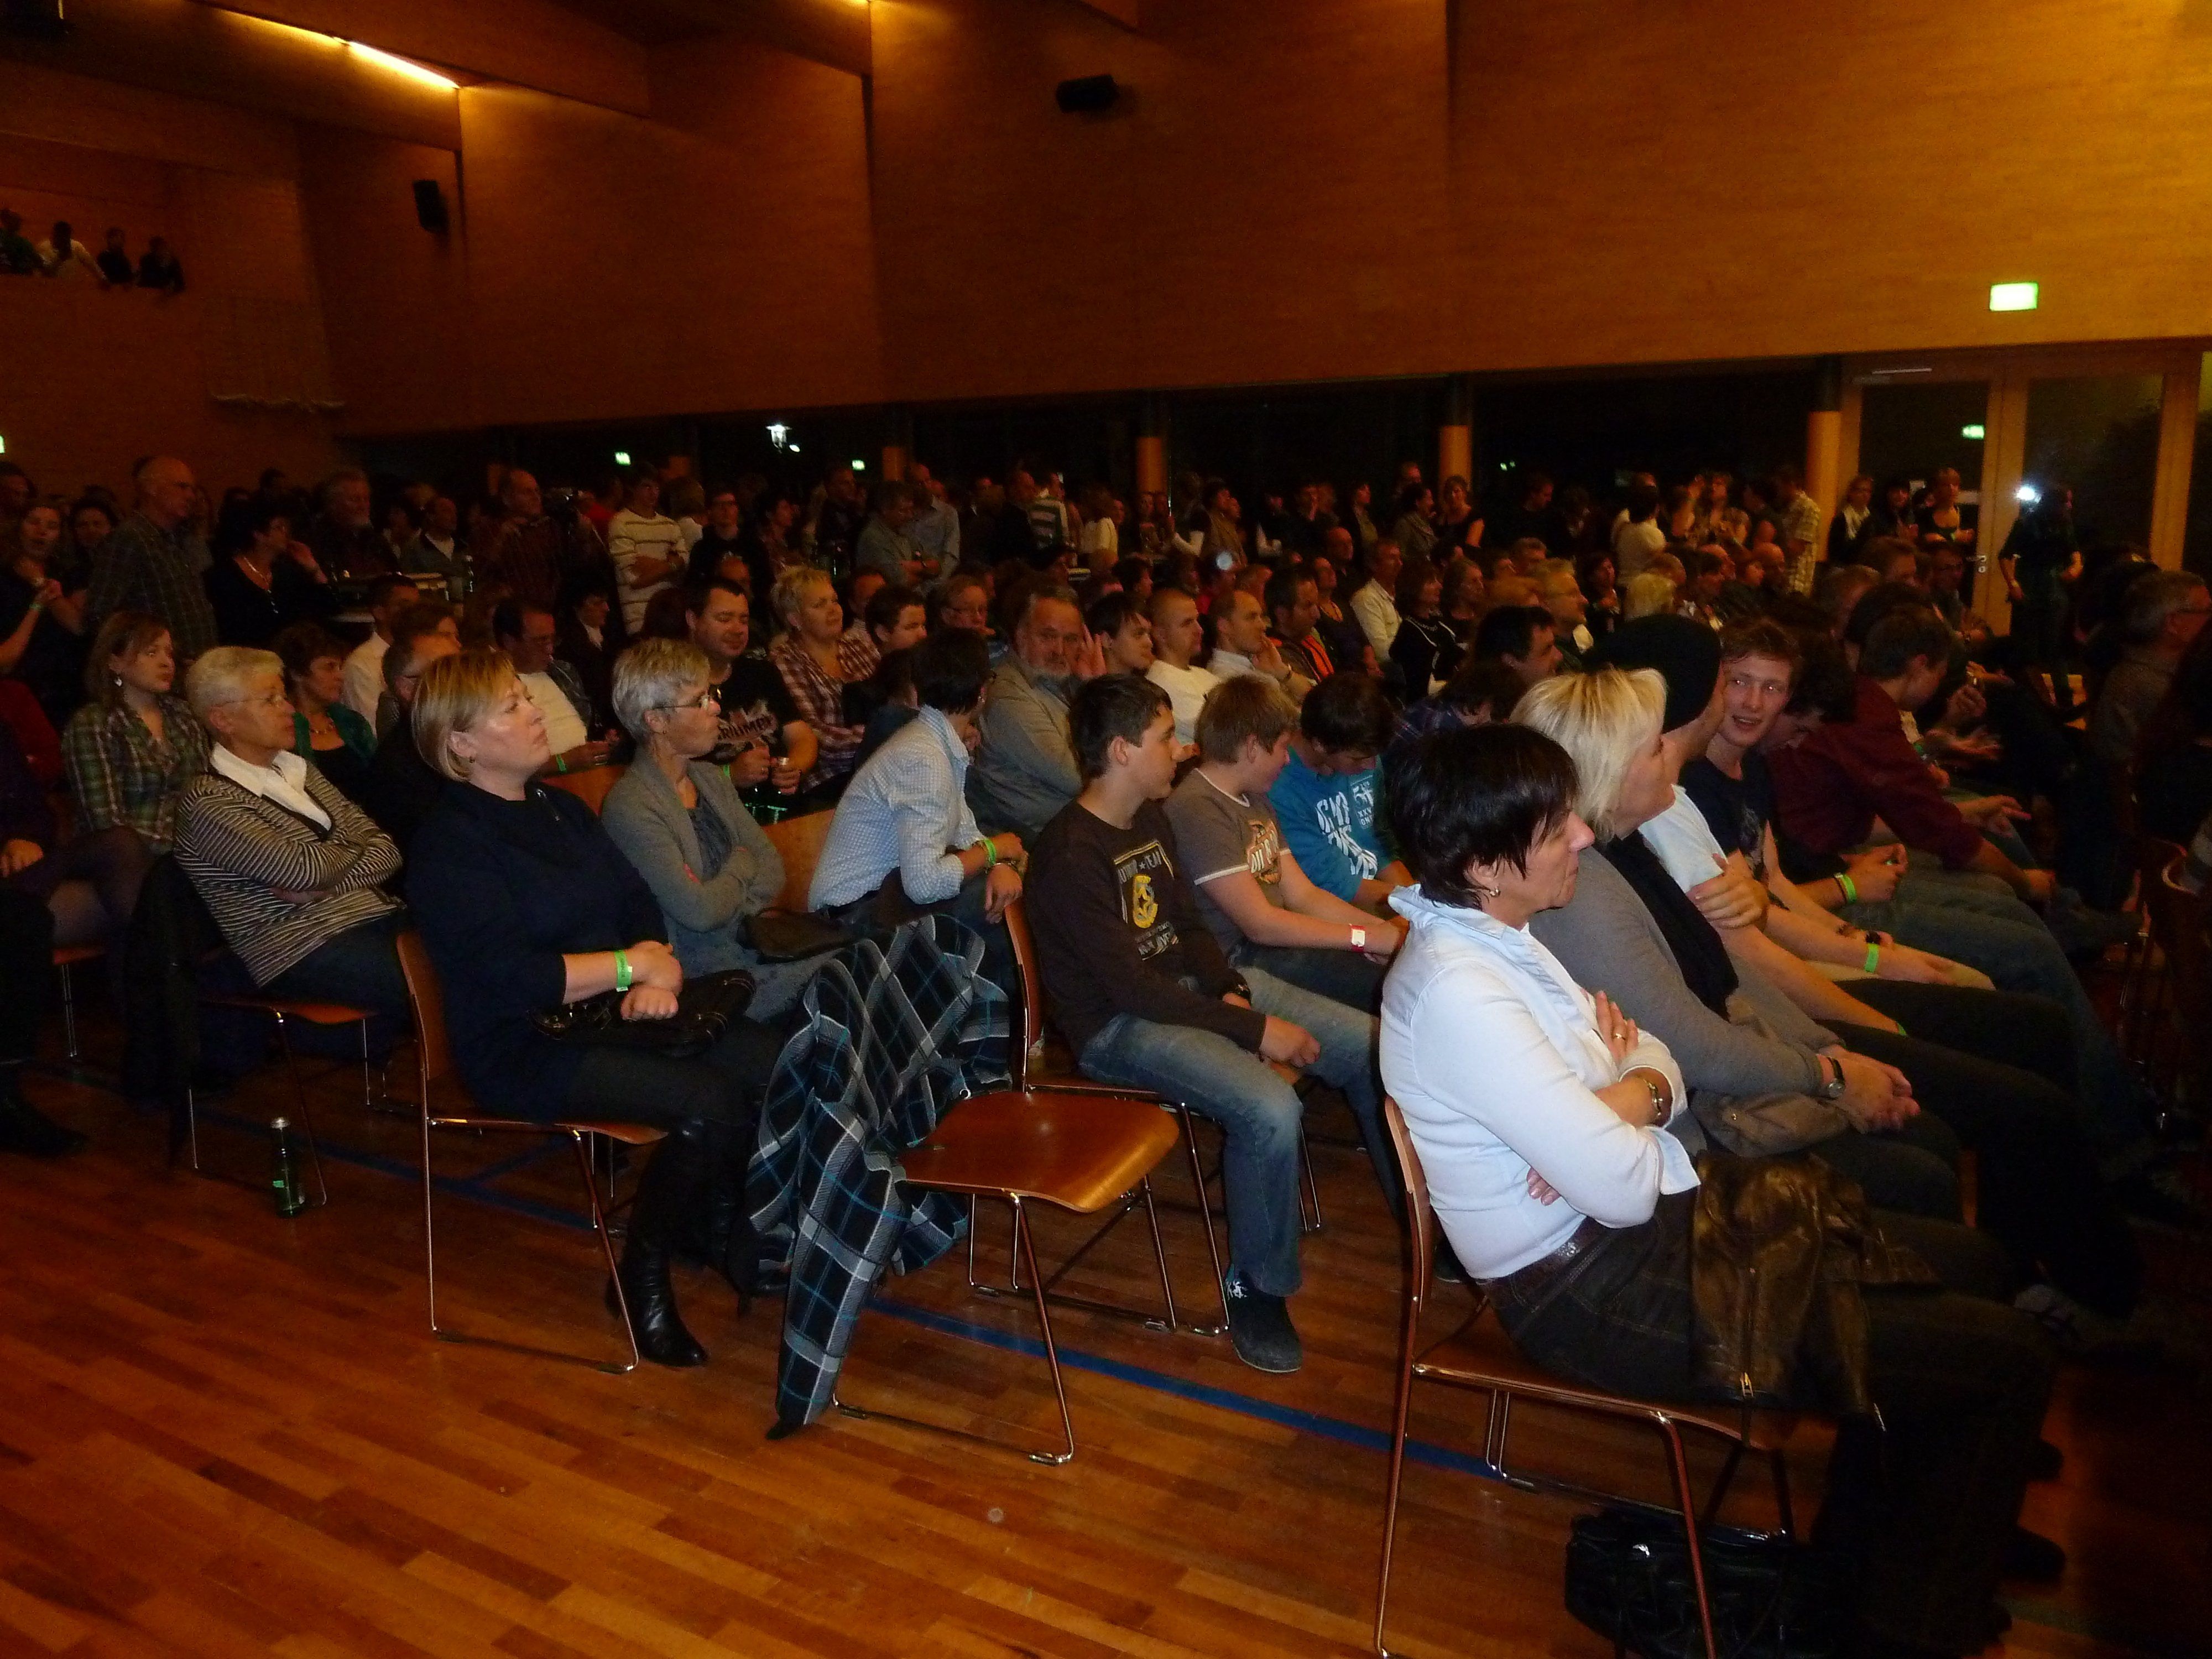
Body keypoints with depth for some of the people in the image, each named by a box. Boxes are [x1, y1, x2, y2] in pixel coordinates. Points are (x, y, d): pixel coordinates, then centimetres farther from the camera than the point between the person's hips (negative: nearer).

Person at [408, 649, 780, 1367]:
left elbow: (642, 908, 9)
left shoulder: (565, 809, 14)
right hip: (524, 1048, -7)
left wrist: (656, 981, -12)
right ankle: (643, 1277, -3)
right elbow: (511, 979, -22)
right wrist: (632, 966, -14)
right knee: (709, 1104, -27)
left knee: (767, 1063, -17)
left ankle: (739, 1235, 3)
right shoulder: (449, 846, -11)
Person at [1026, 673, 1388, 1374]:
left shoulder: (1153, 820, 7)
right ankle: (1257, 1288, -7)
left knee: (1369, 1044, 0)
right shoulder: (1071, 855, -21)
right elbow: (1130, 987, -24)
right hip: (1117, 1025, -9)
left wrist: (1236, 991, -6)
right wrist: (1254, 1029, -23)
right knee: (1270, 1109, -32)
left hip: (1191, 987, 9)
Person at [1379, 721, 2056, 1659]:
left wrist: (1632, 1096, -12)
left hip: (1636, 1225, 10)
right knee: (2006, 1360, -6)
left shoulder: (1493, 936, 4)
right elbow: (1625, 1187, -26)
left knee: (1964, 1265, 18)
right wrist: (1627, 1113, -5)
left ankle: (1855, 1553, 30)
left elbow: (1659, 1059, 10)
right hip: (1594, 1289, -10)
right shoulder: (1457, 992, -27)